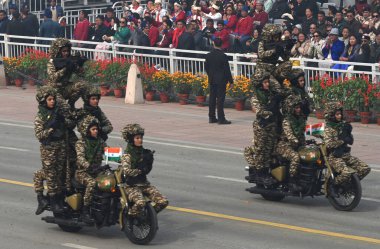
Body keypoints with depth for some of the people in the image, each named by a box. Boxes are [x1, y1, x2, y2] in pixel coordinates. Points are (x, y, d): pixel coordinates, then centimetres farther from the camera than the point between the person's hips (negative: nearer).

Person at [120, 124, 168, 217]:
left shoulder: (143, 152, 10)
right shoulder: (127, 154, -10)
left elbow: (147, 170, 12)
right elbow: (127, 171, -25)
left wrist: (150, 160, -4)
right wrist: (140, 171, -17)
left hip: (144, 184, 6)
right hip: (131, 186, -6)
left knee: (163, 201, -10)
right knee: (140, 203, -35)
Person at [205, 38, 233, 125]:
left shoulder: (208, 55, 1)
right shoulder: (223, 56, -14)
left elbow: (206, 67, 9)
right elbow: (227, 70, -12)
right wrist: (231, 81, -5)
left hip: (212, 80, 5)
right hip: (221, 80, -5)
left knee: (212, 98, 11)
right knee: (220, 99, -4)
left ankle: (211, 117, 16)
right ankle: (221, 119, -5)